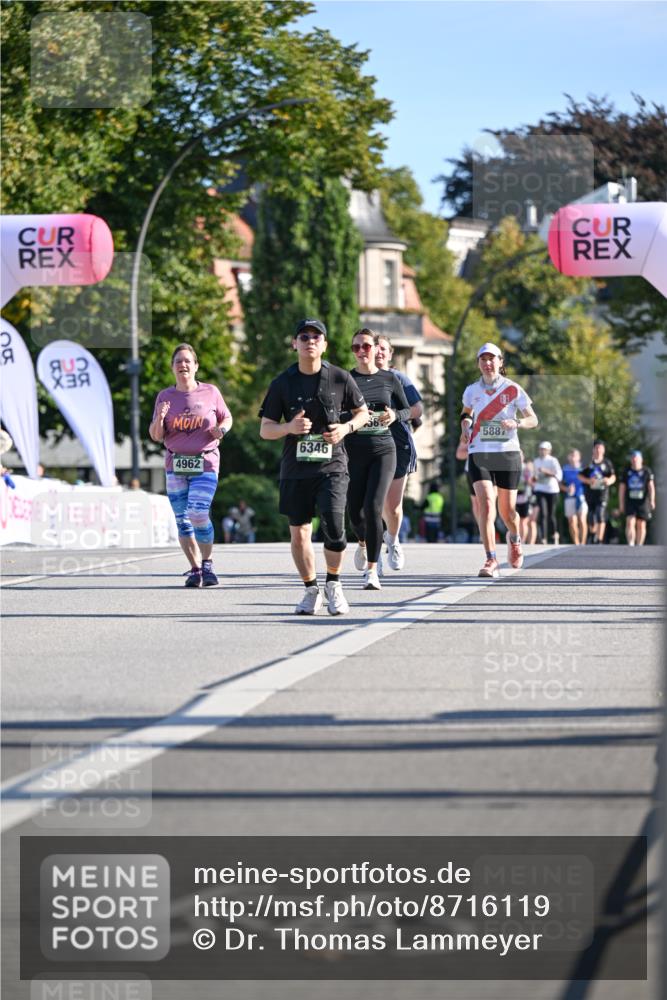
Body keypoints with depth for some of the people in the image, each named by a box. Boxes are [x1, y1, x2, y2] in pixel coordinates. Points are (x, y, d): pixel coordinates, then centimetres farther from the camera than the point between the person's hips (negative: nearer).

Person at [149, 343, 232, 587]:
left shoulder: (210, 392, 1)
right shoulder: (165, 396, 5)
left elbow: (227, 418, 15)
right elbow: (156, 436, 4)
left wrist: (221, 429, -7)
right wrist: (159, 419, -17)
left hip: (205, 464, -3)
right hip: (175, 466, 3)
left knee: (198, 514, -16)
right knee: (182, 520, 2)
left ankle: (208, 564, 4)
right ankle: (195, 569, 14)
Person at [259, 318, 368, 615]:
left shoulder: (340, 378, 1)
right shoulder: (282, 384, 1)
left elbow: (363, 412, 15)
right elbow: (265, 430, 3)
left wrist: (346, 428, -6)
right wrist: (289, 427, -17)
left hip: (332, 466, -2)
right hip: (295, 470, 2)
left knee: (334, 527, -17)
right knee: (299, 534, 5)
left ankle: (333, 585, 6)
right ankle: (311, 590, 24)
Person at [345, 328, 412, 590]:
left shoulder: (389, 379, 5)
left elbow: (407, 411, 12)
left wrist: (394, 415, -11)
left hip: (383, 450, -1)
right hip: (354, 451, 1)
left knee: (373, 507, -15)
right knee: (355, 510, 4)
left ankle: (372, 571, -10)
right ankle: (363, 543, 41)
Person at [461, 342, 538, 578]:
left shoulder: (513, 390, -2)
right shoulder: (472, 390, 5)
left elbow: (533, 420, 0)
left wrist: (516, 422, -20)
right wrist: (465, 426, 3)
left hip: (508, 454, -1)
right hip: (479, 454, 1)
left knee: (507, 510, 6)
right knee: (486, 505, -17)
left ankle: (514, 539, 42)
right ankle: (491, 561, -20)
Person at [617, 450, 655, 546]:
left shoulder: (646, 471, -2)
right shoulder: (626, 472, 4)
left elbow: (651, 486, -9)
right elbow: (622, 489, 8)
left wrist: (652, 500, -22)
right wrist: (621, 505, 6)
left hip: (642, 502, -1)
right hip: (630, 502, 1)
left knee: (641, 525, 5)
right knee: (630, 522, -15)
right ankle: (630, 545, -23)